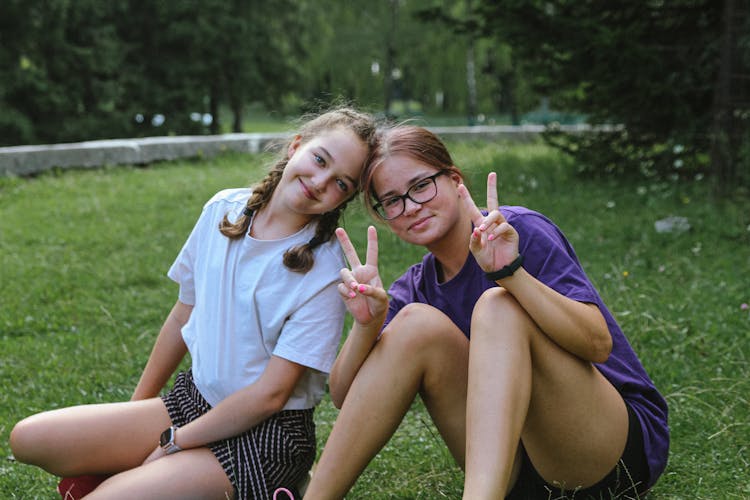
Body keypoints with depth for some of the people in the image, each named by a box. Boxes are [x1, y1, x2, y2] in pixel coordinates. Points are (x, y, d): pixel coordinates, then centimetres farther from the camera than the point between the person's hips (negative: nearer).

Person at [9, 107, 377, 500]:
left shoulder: (324, 273, -17)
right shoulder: (224, 210, -1)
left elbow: (270, 394, -17)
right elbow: (184, 315, 10)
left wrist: (171, 445, -11)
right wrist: (136, 408, 16)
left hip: (266, 436, -6)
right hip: (195, 399, 6)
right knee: (29, 438, -5)